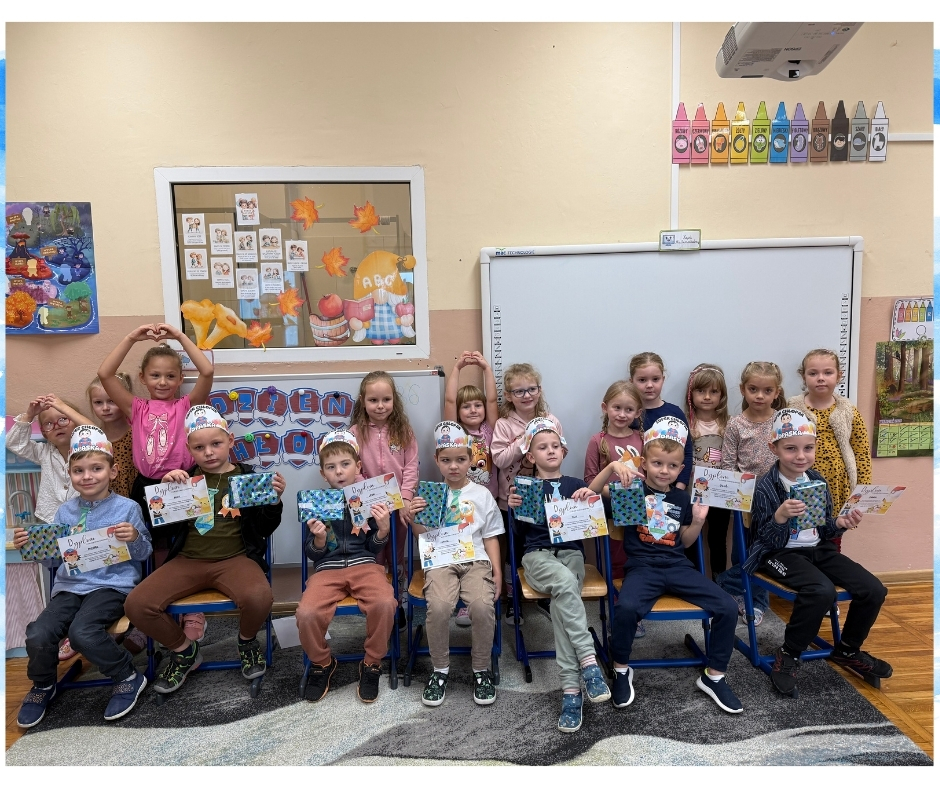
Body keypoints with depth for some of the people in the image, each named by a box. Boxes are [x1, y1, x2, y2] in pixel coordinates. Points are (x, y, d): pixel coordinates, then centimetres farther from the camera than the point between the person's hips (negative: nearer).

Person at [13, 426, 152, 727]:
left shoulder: (127, 508, -4)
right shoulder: (65, 511, 10)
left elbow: (144, 553, -2)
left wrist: (135, 538, -23)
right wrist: (29, 544, 0)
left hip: (112, 584, -5)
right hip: (70, 586, 5)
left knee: (82, 632, -28)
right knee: (37, 635, -17)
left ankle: (128, 678, -2)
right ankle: (42, 685, 19)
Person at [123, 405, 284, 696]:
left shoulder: (248, 478, 2)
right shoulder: (183, 479, 8)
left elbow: (264, 530, 5)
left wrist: (275, 500, -14)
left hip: (235, 559, -3)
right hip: (187, 560, 3)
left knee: (259, 597, -33)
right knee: (137, 604, -18)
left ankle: (247, 640, 6)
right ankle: (184, 650, 11)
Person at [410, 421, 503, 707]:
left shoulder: (482, 494, 10)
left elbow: (490, 536, 11)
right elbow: (422, 536, 10)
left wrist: (497, 571, 0)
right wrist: (414, 518, -10)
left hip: (476, 560, 0)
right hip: (441, 562, 0)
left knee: (482, 605, -28)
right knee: (438, 606, -29)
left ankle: (481, 669, -2)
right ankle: (439, 669, -2)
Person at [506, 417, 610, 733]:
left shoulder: (576, 485, 15)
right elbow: (521, 533, 7)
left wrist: (591, 499, -11)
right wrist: (514, 508, -11)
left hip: (570, 552, 1)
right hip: (537, 554, -1)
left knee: (561, 600, -32)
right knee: (566, 584, -36)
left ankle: (571, 688, -32)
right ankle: (588, 661, -35)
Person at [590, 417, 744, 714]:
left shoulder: (682, 498, 13)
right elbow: (592, 495, -10)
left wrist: (698, 521, 2)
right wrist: (612, 467, -21)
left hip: (678, 566, 5)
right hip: (643, 566, -4)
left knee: (728, 608, -12)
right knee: (625, 608, -34)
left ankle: (714, 676, 10)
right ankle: (621, 669, -4)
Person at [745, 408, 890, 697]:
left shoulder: (817, 481, 4)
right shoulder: (766, 486, -15)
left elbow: (823, 529, 13)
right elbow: (768, 541, -16)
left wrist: (840, 524, -8)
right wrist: (780, 517, -34)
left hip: (818, 549, 7)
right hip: (781, 553, -6)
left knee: (874, 590, -8)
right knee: (822, 591, -32)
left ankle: (848, 650, 18)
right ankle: (787, 655, -11)